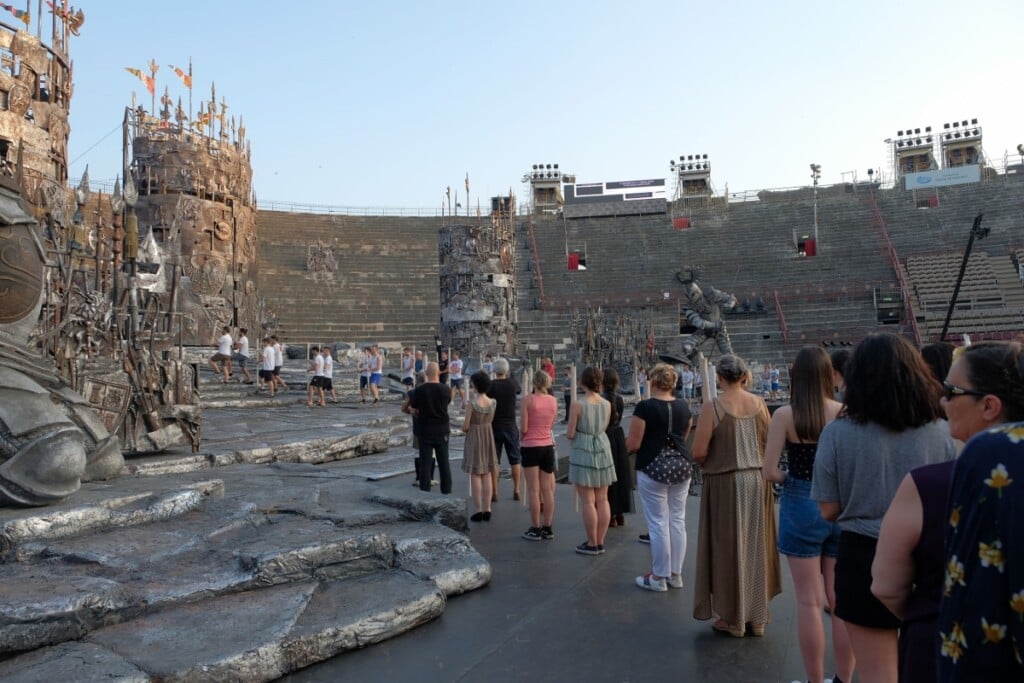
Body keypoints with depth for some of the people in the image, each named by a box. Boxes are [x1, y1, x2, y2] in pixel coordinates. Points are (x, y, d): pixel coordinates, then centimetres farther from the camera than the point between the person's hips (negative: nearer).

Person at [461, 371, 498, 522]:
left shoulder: (473, 404, -19)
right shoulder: (493, 402, -5)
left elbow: (465, 426, -13)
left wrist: (465, 428, 8)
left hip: (474, 438, -5)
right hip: (488, 437, 5)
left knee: (475, 475, 3)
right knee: (486, 475, 11)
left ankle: (478, 511, 5)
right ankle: (487, 510, 14)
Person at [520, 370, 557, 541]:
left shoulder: (527, 400, -12)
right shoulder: (553, 400, 2)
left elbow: (523, 428, -13)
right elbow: (551, 424, 10)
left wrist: (521, 434, 8)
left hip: (531, 446, -4)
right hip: (548, 446, 4)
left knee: (534, 490, 3)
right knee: (547, 489, 10)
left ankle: (535, 529, 8)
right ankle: (547, 528, 17)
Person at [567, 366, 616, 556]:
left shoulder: (577, 405, -14)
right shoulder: (607, 404, 1)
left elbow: (570, 434, -11)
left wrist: (568, 432, 10)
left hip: (583, 453, -5)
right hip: (603, 450, 5)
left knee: (587, 501, 1)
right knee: (602, 499, 11)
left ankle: (592, 544, 7)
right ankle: (600, 542, 18)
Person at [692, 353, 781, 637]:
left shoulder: (713, 407, -15)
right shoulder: (759, 403, -2)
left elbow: (698, 453, -17)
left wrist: (711, 462, 5)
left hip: (725, 484, -4)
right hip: (757, 482, 5)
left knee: (728, 548, 8)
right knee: (756, 546, 16)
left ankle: (733, 619, 18)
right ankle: (757, 616, 27)